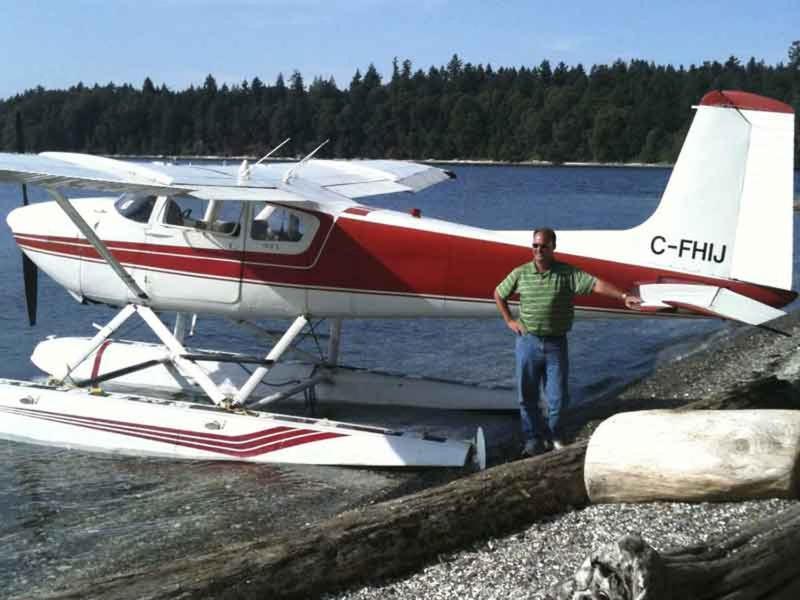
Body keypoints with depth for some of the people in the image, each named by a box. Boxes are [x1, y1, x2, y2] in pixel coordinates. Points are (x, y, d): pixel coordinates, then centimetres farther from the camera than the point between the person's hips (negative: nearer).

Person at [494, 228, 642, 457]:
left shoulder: (567, 273, -4)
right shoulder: (520, 273, 1)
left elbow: (596, 284, -16)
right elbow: (499, 294, 16)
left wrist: (623, 296, -28)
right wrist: (509, 321, 8)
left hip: (556, 344, -1)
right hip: (528, 342, 1)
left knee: (557, 396, 5)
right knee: (527, 395, 6)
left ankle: (553, 434, 26)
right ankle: (532, 438, 20)